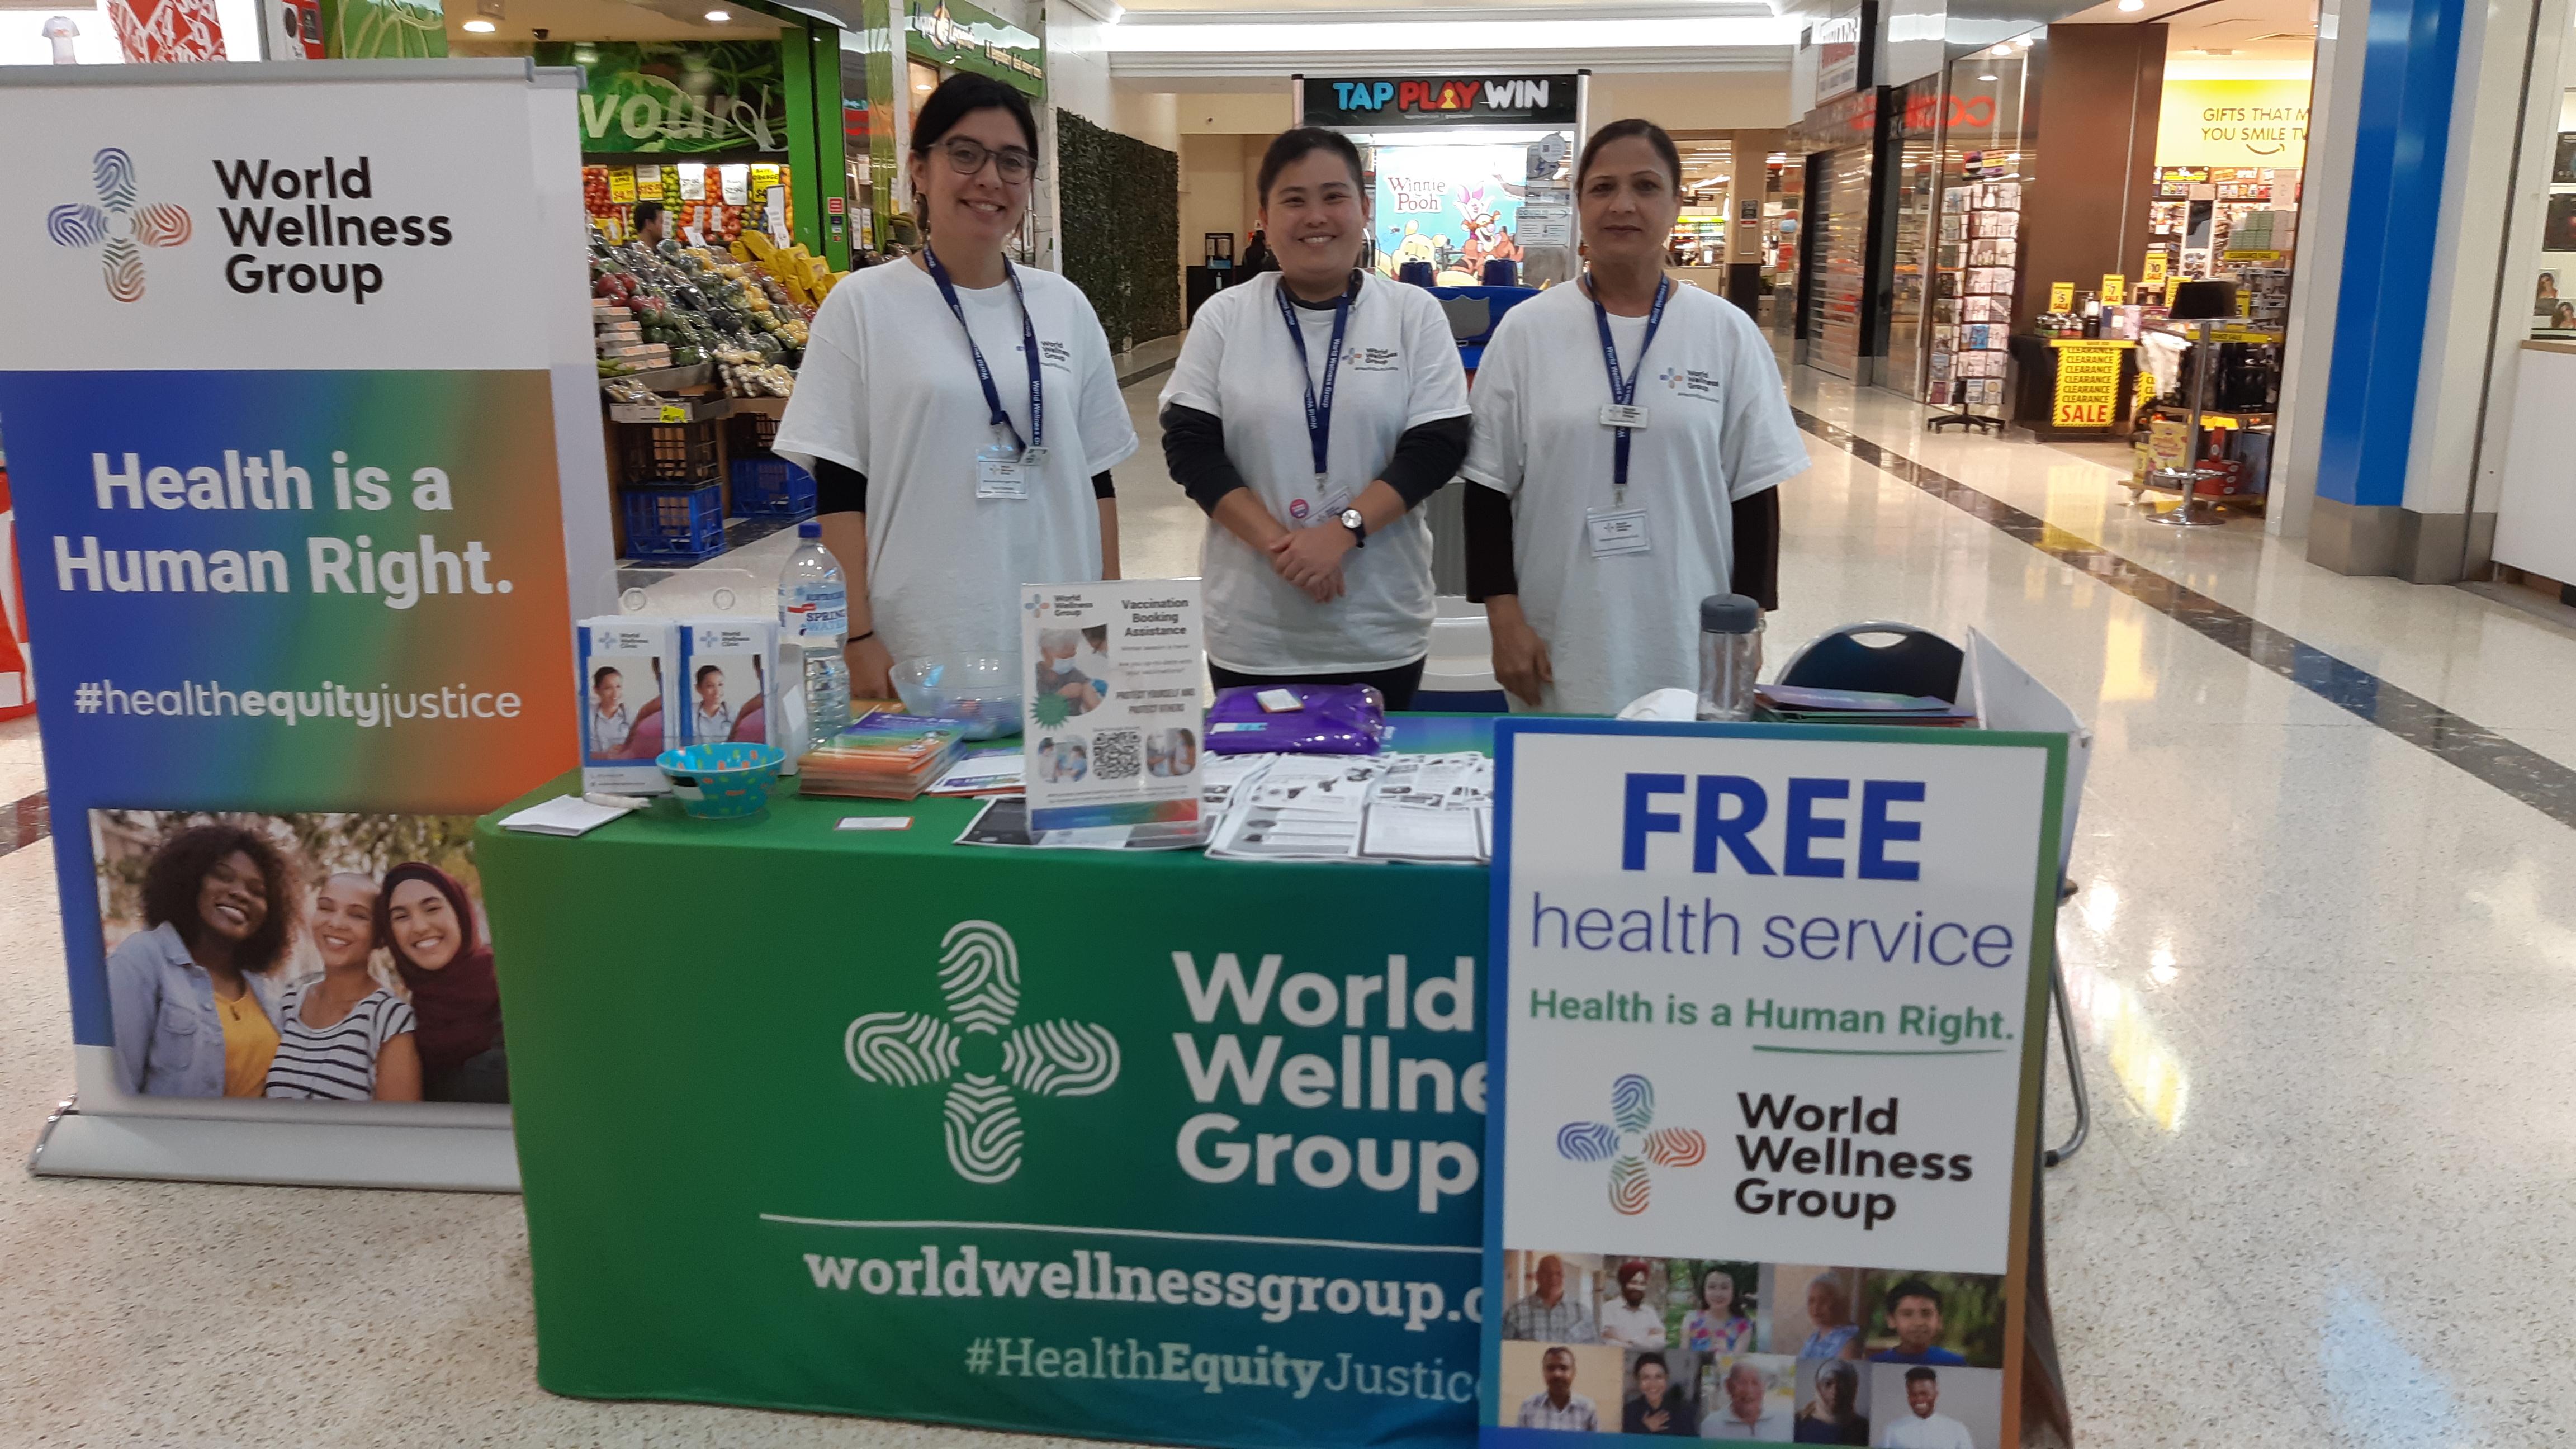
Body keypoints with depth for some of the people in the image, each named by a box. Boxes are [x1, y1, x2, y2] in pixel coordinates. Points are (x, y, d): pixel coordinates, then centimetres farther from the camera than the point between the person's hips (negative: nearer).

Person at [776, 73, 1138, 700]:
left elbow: (1096, 476, 11)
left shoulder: (1064, 306, 8)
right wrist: (859, 638, -9)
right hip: (922, 652, -3)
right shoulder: (863, 306, -1)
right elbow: (838, 490, -3)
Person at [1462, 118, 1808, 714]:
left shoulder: (1729, 334, 2)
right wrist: (1504, 618, -5)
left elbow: (1754, 493, 5)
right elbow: (1489, 489, 1)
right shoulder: (1526, 329, 0)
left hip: (1688, 649, 1)